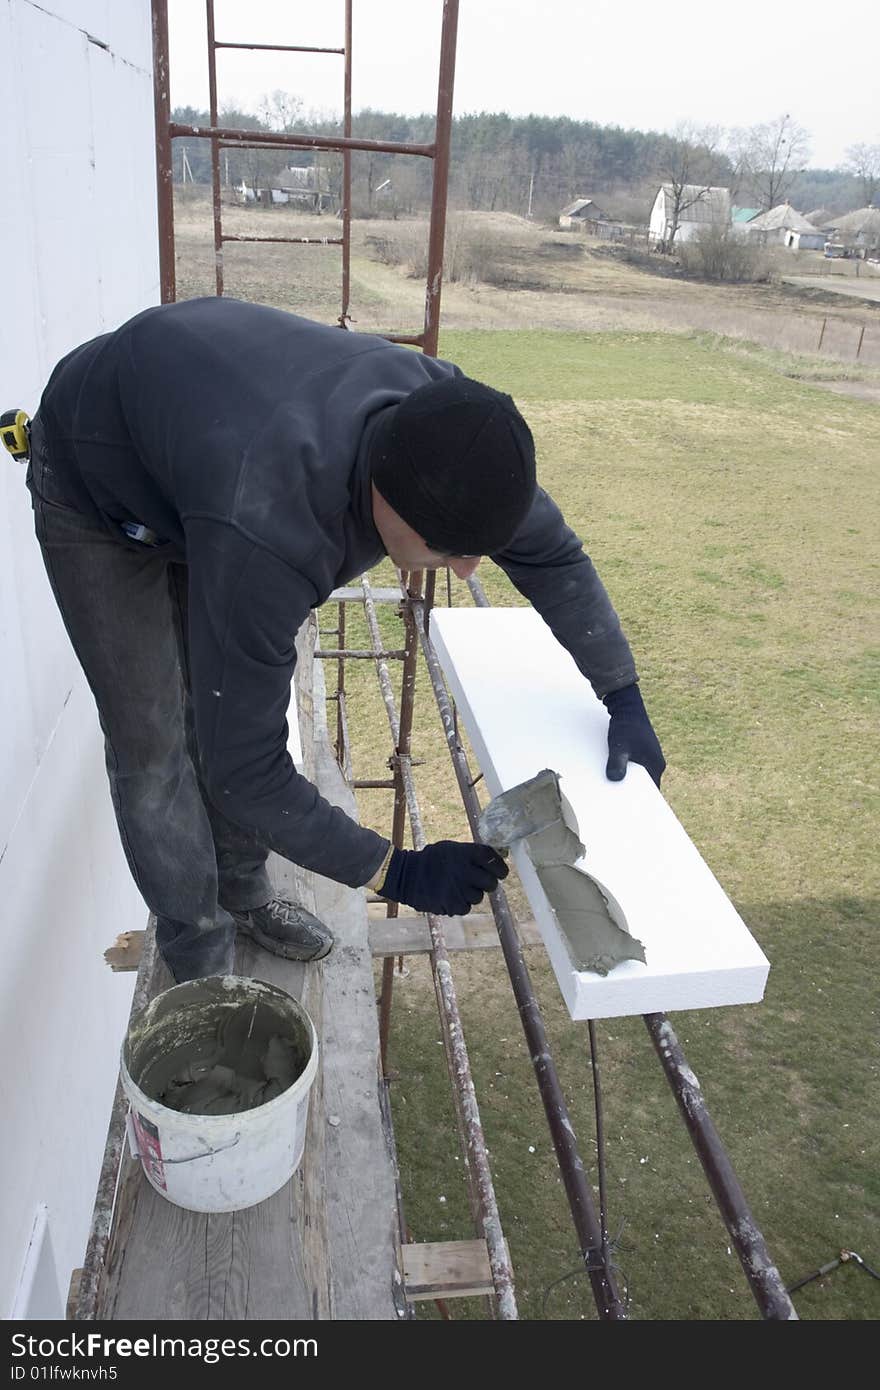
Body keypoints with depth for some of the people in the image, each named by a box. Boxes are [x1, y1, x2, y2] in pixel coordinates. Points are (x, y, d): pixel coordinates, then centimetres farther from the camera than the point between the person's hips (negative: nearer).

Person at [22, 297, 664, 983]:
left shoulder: (448, 419, -29)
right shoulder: (265, 534, -48)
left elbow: (551, 552, -11)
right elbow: (244, 769, -38)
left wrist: (626, 700, -12)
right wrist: (395, 871, -31)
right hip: (96, 488, -5)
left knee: (234, 707, 9)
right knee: (154, 745, -4)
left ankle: (243, 892, 32)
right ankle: (202, 965, 16)